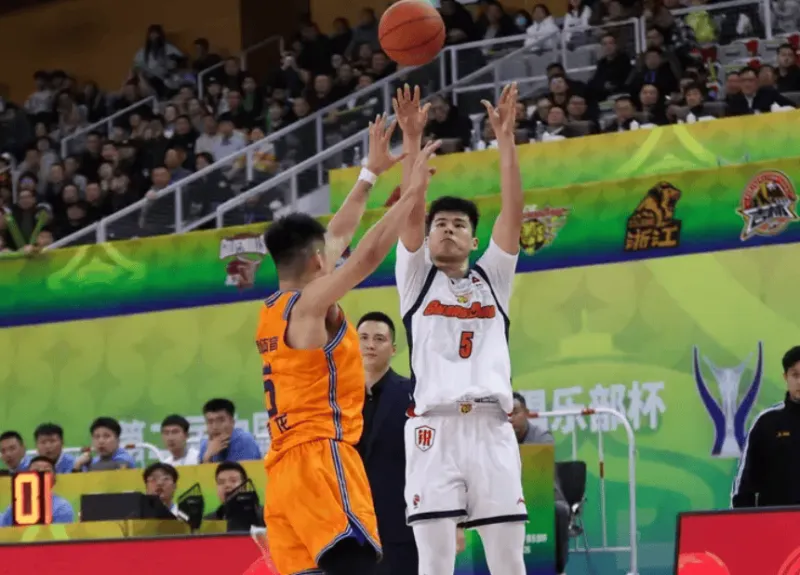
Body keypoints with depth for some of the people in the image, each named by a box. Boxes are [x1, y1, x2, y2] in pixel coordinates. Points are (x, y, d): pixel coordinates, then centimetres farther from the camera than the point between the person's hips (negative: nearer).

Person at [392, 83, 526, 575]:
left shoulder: (492, 278, 18)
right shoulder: (417, 279, 14)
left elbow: (513, 213, 6)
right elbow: (410, 213, 0)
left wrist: (506, 139, -3)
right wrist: (413, 141, -10)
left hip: (492, 429, 2)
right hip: (436, 428, -2)